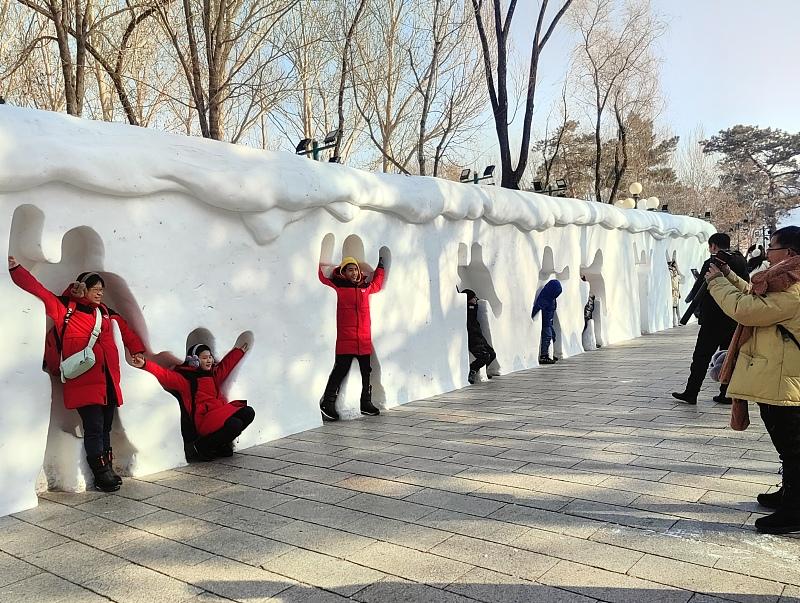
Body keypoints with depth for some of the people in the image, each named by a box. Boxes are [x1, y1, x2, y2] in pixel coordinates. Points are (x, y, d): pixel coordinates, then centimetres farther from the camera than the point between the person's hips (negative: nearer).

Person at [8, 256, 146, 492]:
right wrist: (15, 268, -7)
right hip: (84, 381, -6)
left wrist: (136, 350, 25)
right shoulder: (64, 307, 4)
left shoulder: (105, 312, 19)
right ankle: (101, 475, 3)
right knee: (94, 428, -6)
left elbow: (125, 329, 31)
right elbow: (39, 290, -1)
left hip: (108, 379, 6)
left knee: (105, 428, 11)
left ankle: (107, 470, 18)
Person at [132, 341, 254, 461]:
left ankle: (221, 443, 5)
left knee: (248, 412, -11)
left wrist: (239, 351, 50)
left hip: (220, 411, 8)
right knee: (235, 424, -29)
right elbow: (165, 375, -14)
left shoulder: (214, 373, 21)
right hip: (205, 418, -8)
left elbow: (227, 363, 39)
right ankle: (200, 446, -9)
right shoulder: (186, 377, -1)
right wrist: (145, 364, -28)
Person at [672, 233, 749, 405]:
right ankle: (727, 394, 14)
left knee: (701, 357, 0)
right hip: (735, 320, 6)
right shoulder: (742, 261, 6)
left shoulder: (712, 262, -13)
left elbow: (699, 288, -10)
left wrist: (691, 298, 10)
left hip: (713, 319, -6)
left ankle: (691, 393, 5)